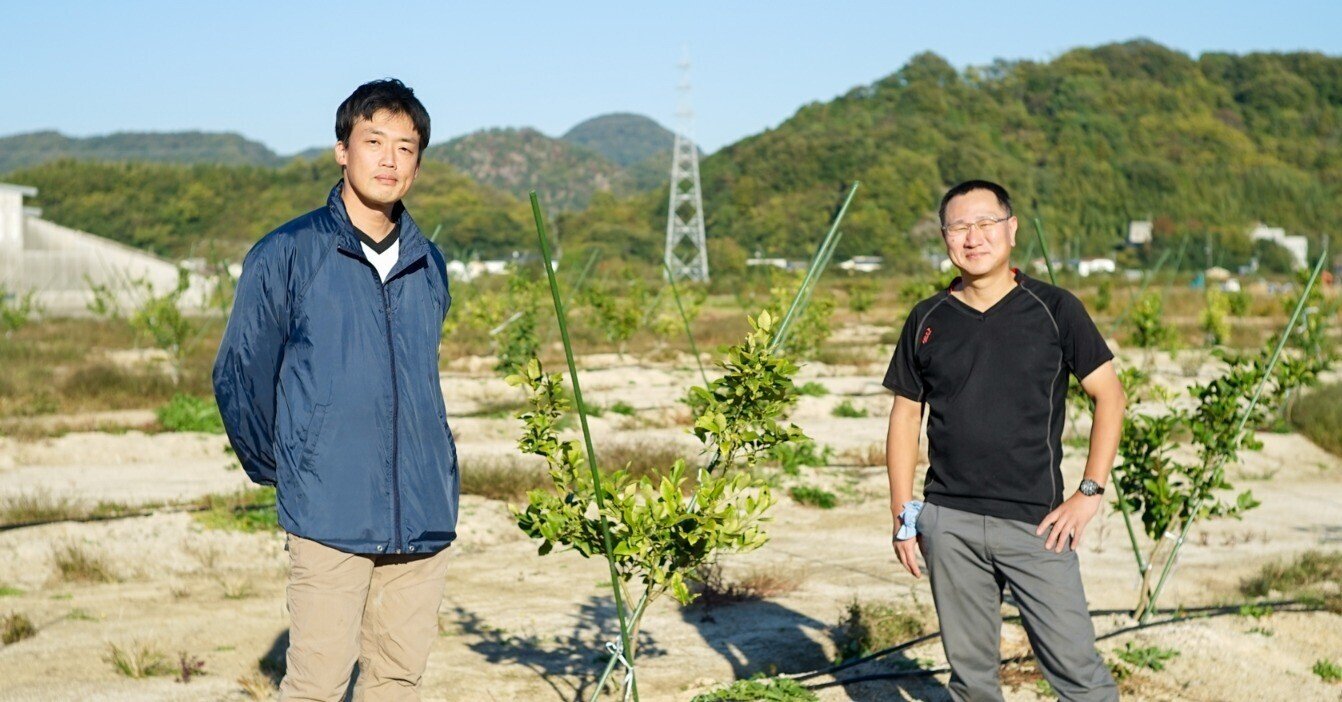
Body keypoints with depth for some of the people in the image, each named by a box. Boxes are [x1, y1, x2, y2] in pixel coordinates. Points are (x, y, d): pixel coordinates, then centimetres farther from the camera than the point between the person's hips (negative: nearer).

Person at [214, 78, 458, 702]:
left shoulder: (430, 267, 12)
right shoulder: (286, 255, -3)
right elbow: (239, 375, 4)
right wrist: (279, 470, 10)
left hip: (425, 514, 5)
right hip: (328, 515, -4)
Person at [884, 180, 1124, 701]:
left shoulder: (1054, 310, 0)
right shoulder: (928, 320, 7)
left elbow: (1109, 395, 2)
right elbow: (906, 415, 11)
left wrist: (1089, 493, -5)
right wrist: (903, 514, 6)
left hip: (1036, 521, -2)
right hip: (949, 524, 3)